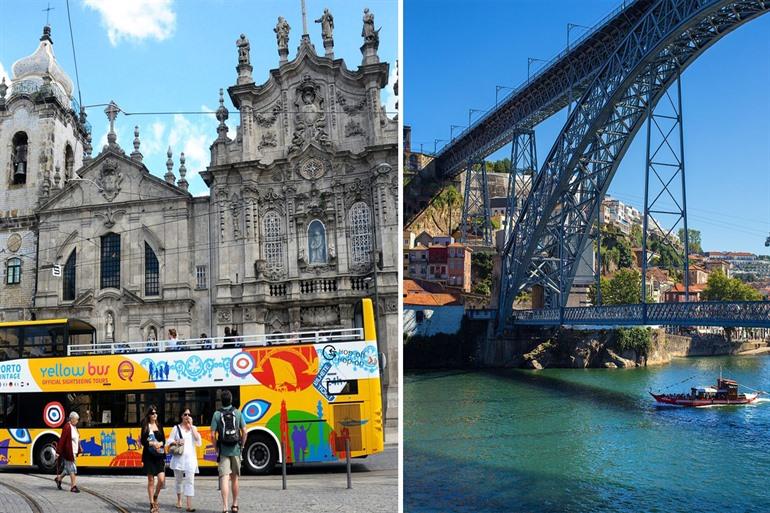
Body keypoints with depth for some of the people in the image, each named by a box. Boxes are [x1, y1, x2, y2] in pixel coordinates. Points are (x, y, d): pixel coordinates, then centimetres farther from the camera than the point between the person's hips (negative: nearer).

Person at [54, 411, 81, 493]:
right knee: (72, 469, -4)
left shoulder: (75, 427, 10)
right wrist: (59, 451, -19)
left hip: (74, 452, 9)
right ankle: (73, 486, 3)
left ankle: (59, 478, 37)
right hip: (68, 452, -9)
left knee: (68, 468, 18)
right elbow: (62, 440, -19)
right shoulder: (67, 427, -17)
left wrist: (79, 450, 17)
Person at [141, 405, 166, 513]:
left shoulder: (159, 425, 10)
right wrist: (152, 444, -20)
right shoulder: (145, 426, 0)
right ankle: (152, 504, 12)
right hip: (149, 455, -3)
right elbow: (143, 441, -6)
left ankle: (155, 497, 19)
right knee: (151, 481, 2)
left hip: (159, 455, 3)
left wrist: (160, 443, -12)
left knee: (161, 479, -8)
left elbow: (164, 440, 8)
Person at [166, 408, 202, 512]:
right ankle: (179, 500, 33)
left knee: (190, 481, -10)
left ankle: (189, 505, -14)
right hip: (178, 457, 0)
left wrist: (191, 427, -5)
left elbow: (198, 442, -3)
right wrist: (176, 442, -15)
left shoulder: (193, 428, 10)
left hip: (190, 458, 0)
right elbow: (169, 442, 6)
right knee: (179, 480, 12)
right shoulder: (176, 428, 6)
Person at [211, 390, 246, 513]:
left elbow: (213, 434, -6)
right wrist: (242, 446, 11)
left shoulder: (217, 414, -3)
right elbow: (244, 431, -1)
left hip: (223, 451, -2)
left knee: (224, 478, -5)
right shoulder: (237, 412, 0)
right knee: (234, 478, 16)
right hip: (235, 450, 2)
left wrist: (216, 448, 5)